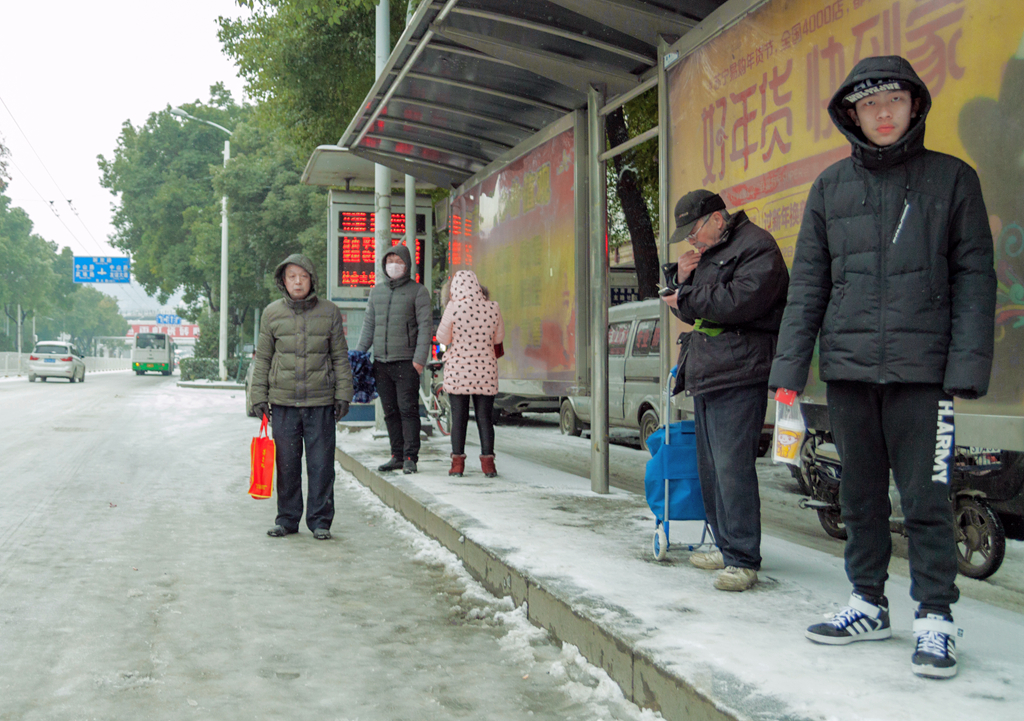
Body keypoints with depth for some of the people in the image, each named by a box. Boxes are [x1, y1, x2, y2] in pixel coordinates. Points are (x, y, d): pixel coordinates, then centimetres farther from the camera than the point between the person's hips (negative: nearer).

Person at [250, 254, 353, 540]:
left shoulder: (329, 313, 4)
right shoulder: (272, 313, 6)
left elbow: (340, 358, 7)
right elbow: (262, 358, 10)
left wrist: (343, 395, 2)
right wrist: (259, 397, 5)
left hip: (321, 401, -1)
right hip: (283, 401, 1)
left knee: (321, 464, 1)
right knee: (286, 464, 7)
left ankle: (320, 520, 12)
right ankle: (287, 519, 19)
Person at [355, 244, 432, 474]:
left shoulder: (418, 291, 1)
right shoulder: (377, 291, 16)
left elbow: (425, 326, -5)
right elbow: (369, 325, 19)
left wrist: (420, 358, -14)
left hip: (406, 363, -5)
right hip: (381, 362, 5)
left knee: (408, 410, -7)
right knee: (390, 412, 7)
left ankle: (411, 458, -4)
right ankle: (397, 456, 14)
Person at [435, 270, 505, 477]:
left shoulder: (454, 308, -11)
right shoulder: (492, 308, -4)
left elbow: (443, 338, -4)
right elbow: (498, 338, 7)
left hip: (457, 370, -1)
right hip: (485, 371, 2)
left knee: (458, 418, 6)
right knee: (485, 418, 8)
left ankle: (457, 463, 9)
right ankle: (488, 463, 7)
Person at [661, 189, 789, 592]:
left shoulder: (757, 246, -7)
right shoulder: (707, 254, 23)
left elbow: (739, 301, -21)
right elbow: (690, 311, 27)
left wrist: (686, 298, -8)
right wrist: (681, 279, 7)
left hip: (738, 377, -10)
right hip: (705, 376, 10)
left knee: (732, 467, -13)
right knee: (710, 467, 12)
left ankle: (742, 560, -8)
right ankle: (726, 546, 22)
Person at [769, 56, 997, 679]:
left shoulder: (952, 178, 4)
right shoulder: (831, 187, 10)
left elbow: (975, 276, 1)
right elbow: (808, 282, 10)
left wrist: (968, 364, -9)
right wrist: (789, 367, 3)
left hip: (921, 368, -3)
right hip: (847, 367, 3)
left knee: (926, 497, -3)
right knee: (860, 493, 11)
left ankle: (935, 618, 9)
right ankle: (869, 604, 24)